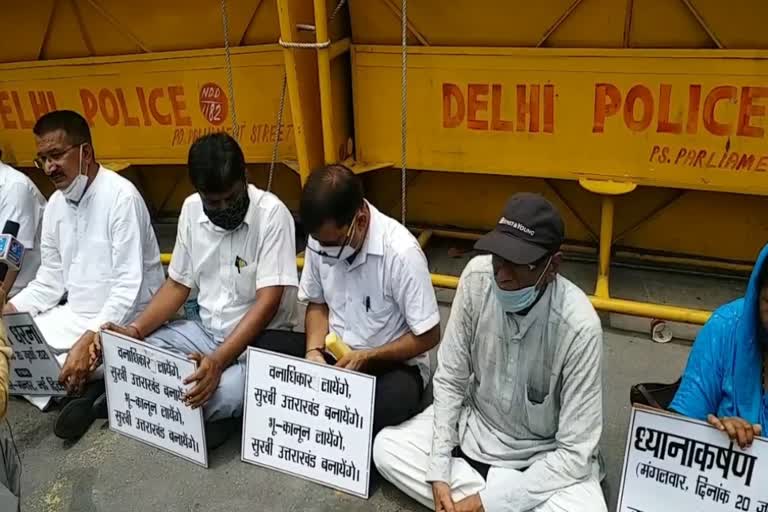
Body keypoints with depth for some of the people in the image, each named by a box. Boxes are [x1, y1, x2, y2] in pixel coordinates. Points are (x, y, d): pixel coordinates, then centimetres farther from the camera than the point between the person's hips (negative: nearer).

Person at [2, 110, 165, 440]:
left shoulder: (121, 196, -18)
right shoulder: (55, 204, 7)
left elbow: (129, 286, -23)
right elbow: (50, 280, 9)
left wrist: (88, 341, -31)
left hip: (120, 321, -8)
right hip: (74, 314, 8)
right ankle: (84, 386, -9)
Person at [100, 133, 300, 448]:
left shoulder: (271, 214, -18)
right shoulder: (191, 210, 0)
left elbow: (267, 302, -23)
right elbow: (178, 284, 8)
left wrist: (218, 361, -34)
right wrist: (135, 330, -8)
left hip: (260, 336, -6)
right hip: (206, 329, 6)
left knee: (225, 391, -35)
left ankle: (197, 414, -1)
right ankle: (205, 415, -4)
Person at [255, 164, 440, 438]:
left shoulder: (401, 252, -25)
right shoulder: (321, 239, -9)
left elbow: (428, 336, -16)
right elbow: (317, 303, 8)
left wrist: (366, 358, -21)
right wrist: (314, 350, -11)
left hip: (393, 362, -5)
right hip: (335, 351, 5)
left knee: (394, 400, -37)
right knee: (262, 351, -15)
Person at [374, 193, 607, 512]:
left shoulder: (579, 326, -30)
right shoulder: (477, 277, -21)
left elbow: (575, 453, -23)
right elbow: (449, 380, -9)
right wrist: (438, 472, -15)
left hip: (547, 455, -3)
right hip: (474, 426, 4)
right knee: (386, 448, -11)